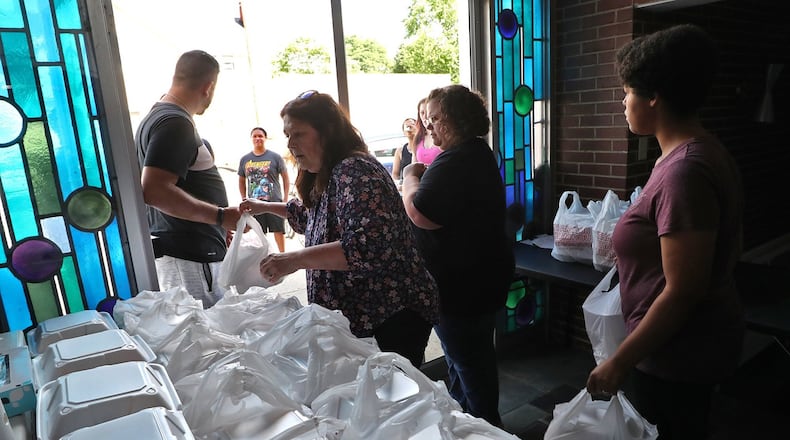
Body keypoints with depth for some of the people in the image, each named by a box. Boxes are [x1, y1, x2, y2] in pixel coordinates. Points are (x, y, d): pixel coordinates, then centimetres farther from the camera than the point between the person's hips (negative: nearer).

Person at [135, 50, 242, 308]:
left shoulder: (156, 117, 17)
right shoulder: (175, 123, -16)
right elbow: (154, 191, -26)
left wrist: (216, 226, 27)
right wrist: (220, 216, -22)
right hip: (190, 258, -11)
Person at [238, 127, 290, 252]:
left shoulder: (275, 157, 0)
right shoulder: (244, 159, 8)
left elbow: (285, 178, 2)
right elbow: (241, 181, 17)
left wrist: (285, 199, -4)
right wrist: (244, 200, 9)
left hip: (275, 202, -3)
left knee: (278, 231, 1)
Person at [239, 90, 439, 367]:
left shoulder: (355, 171, -20)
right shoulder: (325, 177, 10)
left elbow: (370, 245, -33)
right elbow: (313, 215, 33)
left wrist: (296, 259, -33)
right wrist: (266, 207, 27)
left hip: (393, 315, -10)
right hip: (356, 317, 10)